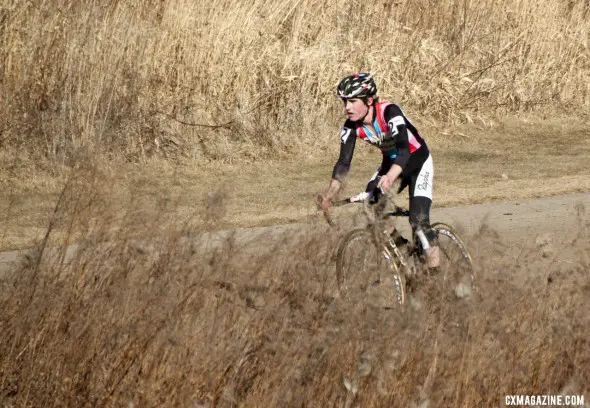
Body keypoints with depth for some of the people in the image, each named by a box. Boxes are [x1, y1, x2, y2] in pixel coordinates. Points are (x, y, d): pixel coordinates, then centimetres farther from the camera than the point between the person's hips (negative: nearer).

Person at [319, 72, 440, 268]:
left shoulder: (390, 112, -34)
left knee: (418, 220, -20)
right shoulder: (352, 126, -17)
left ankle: (434, 266, -3)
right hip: (391, 162, 6)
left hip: (418, 162, -6)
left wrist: (390, 177, -63)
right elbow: (344, 162, -18)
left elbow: (404, 150, -45)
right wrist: (330, 193, -32)